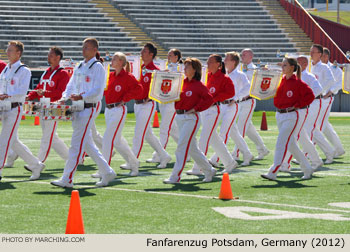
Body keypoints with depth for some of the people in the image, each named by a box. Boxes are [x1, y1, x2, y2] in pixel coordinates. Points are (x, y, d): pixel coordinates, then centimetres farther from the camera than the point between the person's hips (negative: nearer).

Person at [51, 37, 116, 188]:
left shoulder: (97, 67, -7)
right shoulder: (79, 67, 16)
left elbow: (98, 90, -15)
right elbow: (71, 85, 17)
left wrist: (81, 96, -28)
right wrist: (65, 97, -2)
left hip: (89, 107, -8)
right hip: (77, 108, 8)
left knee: (77, 143, -10)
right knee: (87, 144, 12)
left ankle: (67, 179, -9)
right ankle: (107, 172, 22)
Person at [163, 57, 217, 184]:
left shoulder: (199, 85, -9)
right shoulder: (182, 82, 12)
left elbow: (209, 99, -16)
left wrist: (196, 108, -15)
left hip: (191, 118, -8)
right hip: (179, 117, 8)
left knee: (182, 146, -10)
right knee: (192, 147, 14)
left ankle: (175, 176, -8)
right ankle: (209, 171, 26)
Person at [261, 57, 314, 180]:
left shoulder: (297, 83, -11)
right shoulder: (281, 80, 10)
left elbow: (310, 95, -14)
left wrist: (297, 105, -14)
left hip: (291, 116, -8)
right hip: (279, 114, 8)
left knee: (281, 143, -13)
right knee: (291, 144, 13)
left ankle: (272, 173, -15)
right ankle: (307, 169, 24)